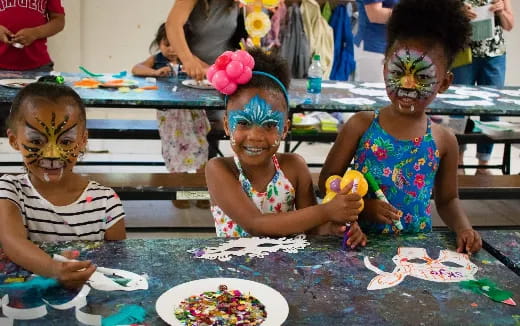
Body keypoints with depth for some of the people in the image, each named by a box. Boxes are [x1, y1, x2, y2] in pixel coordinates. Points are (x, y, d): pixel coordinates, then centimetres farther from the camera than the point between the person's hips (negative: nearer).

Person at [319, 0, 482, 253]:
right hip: (361, 240, -2)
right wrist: (362, 205, -16)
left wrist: (463, 228, -6)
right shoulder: (361, 125, -4)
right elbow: (328, 179, 0)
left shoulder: (444, 141, 1)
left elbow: (447, 199, 13)